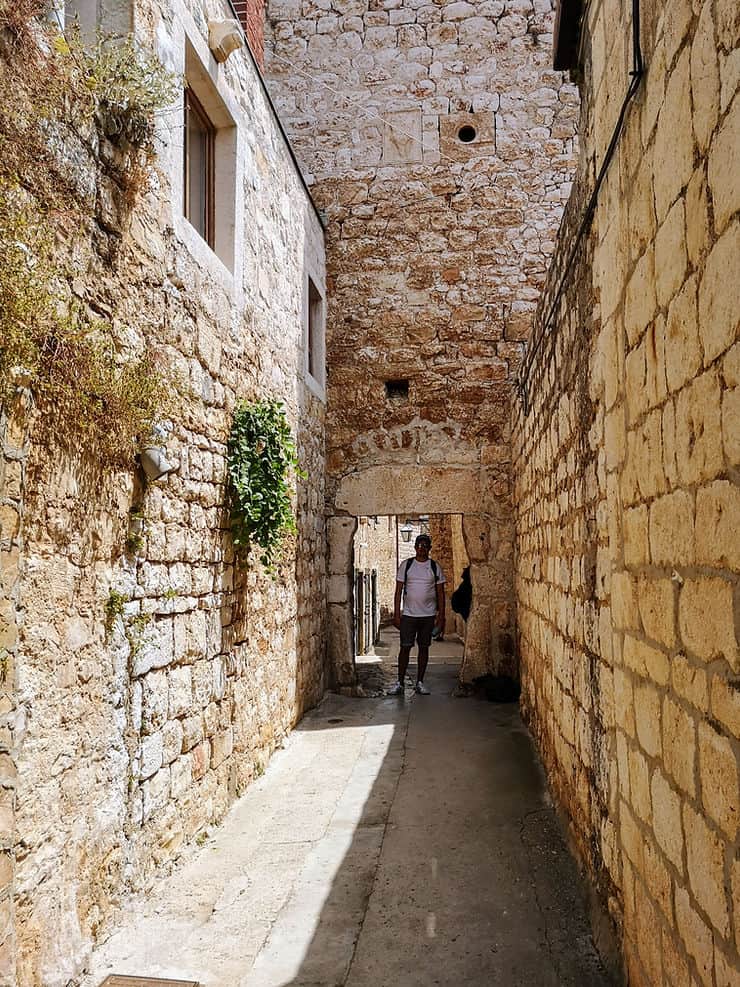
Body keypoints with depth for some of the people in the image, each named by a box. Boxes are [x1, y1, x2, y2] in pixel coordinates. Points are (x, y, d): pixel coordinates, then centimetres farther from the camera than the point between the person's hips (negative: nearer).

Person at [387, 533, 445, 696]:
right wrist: (396, 614, -3)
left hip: (428, 615, 1)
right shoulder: (406, 565, 3)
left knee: (424, 647, 6)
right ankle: (400, 683, 4)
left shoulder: (435, 567, 5)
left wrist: (441, 615, 0)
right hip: (409, 614, -1)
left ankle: (419, 682, 16)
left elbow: (440, 593, 7)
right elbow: (398, 591, 3)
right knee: (405, 647, -3)